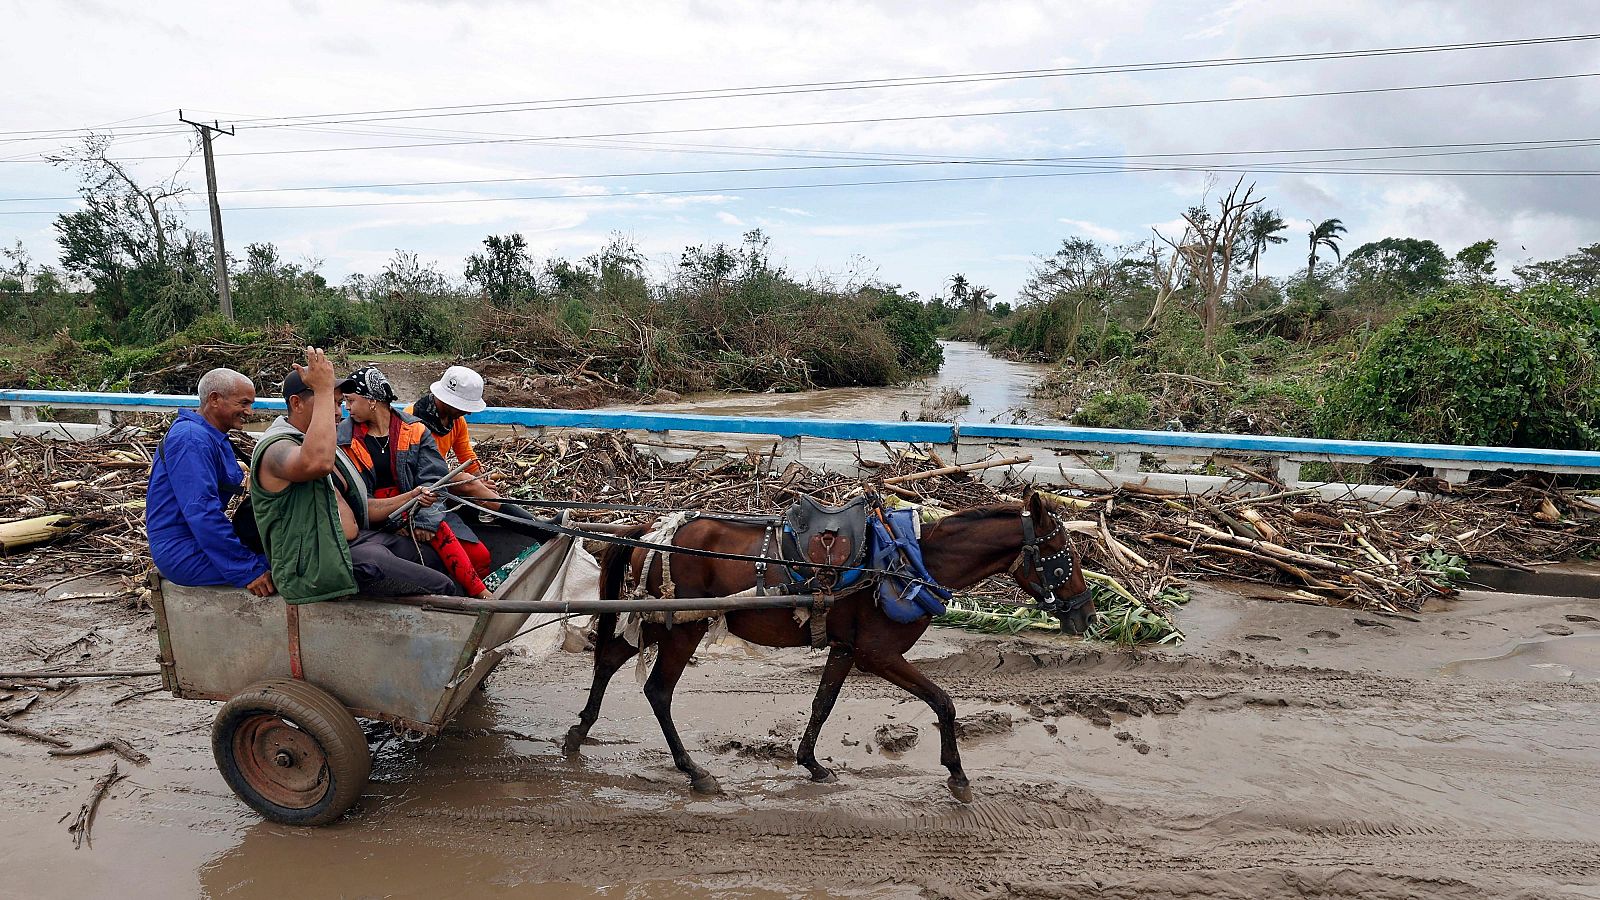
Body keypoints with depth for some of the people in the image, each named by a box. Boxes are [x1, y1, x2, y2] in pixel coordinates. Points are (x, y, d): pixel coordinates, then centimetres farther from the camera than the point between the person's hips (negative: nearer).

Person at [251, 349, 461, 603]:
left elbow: (357, 509, 23)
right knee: (443, 588, -18)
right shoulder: (276, 448, -13)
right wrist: (323, 390, -31)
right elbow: (319, 463, -39)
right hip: (320, 565, -11)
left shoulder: (329, 447, 19)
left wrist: (410, 498, 9)